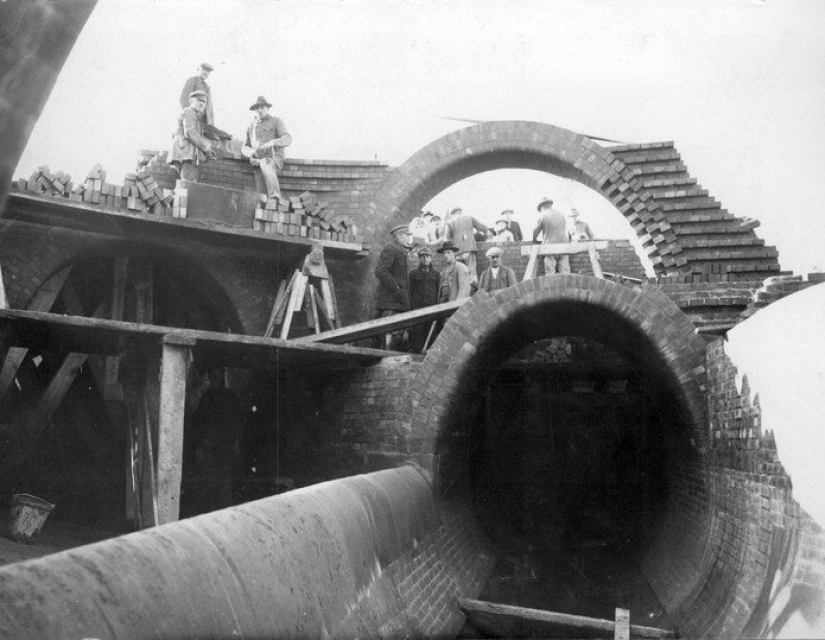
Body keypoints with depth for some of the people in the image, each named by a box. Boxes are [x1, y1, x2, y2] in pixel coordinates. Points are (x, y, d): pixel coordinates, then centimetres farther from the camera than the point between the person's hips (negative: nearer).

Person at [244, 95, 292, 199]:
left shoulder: (276, 121, 5)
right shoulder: (251, 126, 19)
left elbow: (287, 140, -9)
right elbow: (245, 147, 21)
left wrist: (272, 142, -29)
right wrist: (250, 152, -5)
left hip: (275, 159, -5)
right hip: (259, 163, 5)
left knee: (265, 164, -40)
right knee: (260, 194, -14)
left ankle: (275, 197, -48)